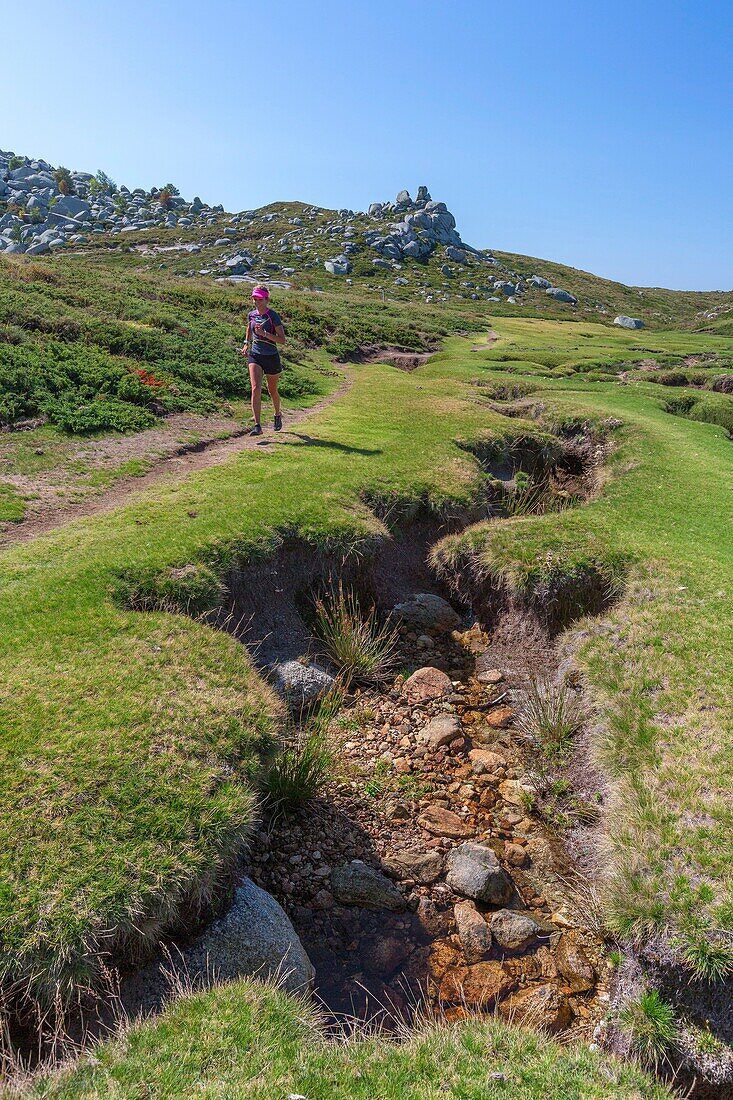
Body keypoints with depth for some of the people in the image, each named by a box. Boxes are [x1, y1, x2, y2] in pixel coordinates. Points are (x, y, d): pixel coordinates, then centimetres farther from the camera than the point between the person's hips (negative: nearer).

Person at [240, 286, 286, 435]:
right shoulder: (252, 315, 4)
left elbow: (282, 340, -15)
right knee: (256, 388, -16)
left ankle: (278, 415, 44)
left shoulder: (273, 316, -10)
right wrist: (246, 344, 12)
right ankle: (257, 426, -19)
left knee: (272, 390, 14)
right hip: (255, 355, 3)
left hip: (271, 357, -3)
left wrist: (264, 333, -24)